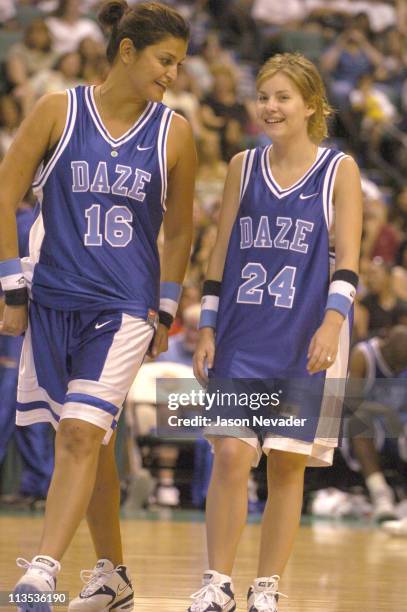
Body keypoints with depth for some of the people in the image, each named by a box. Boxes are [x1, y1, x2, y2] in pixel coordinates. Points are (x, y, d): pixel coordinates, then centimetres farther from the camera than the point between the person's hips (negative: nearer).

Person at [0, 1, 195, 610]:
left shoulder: (173, 132, 1)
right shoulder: (58, 110, -3)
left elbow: (178, 231, 12)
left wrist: (166, 311, 10)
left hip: (125, 306, -1)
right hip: (54, 297, 1)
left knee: (82, 433, -15)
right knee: (88, 440, 9)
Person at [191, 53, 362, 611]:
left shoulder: (339, 171, 1)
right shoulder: (243, 166, 10)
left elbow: (347, 258, -6)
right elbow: (222, 253, 12)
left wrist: (332, 321, -21)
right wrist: (207, 329, 6)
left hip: (306, 342, -2)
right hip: (242, 336, 2)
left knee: (287, 464, 1)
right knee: (229, 456, -5)